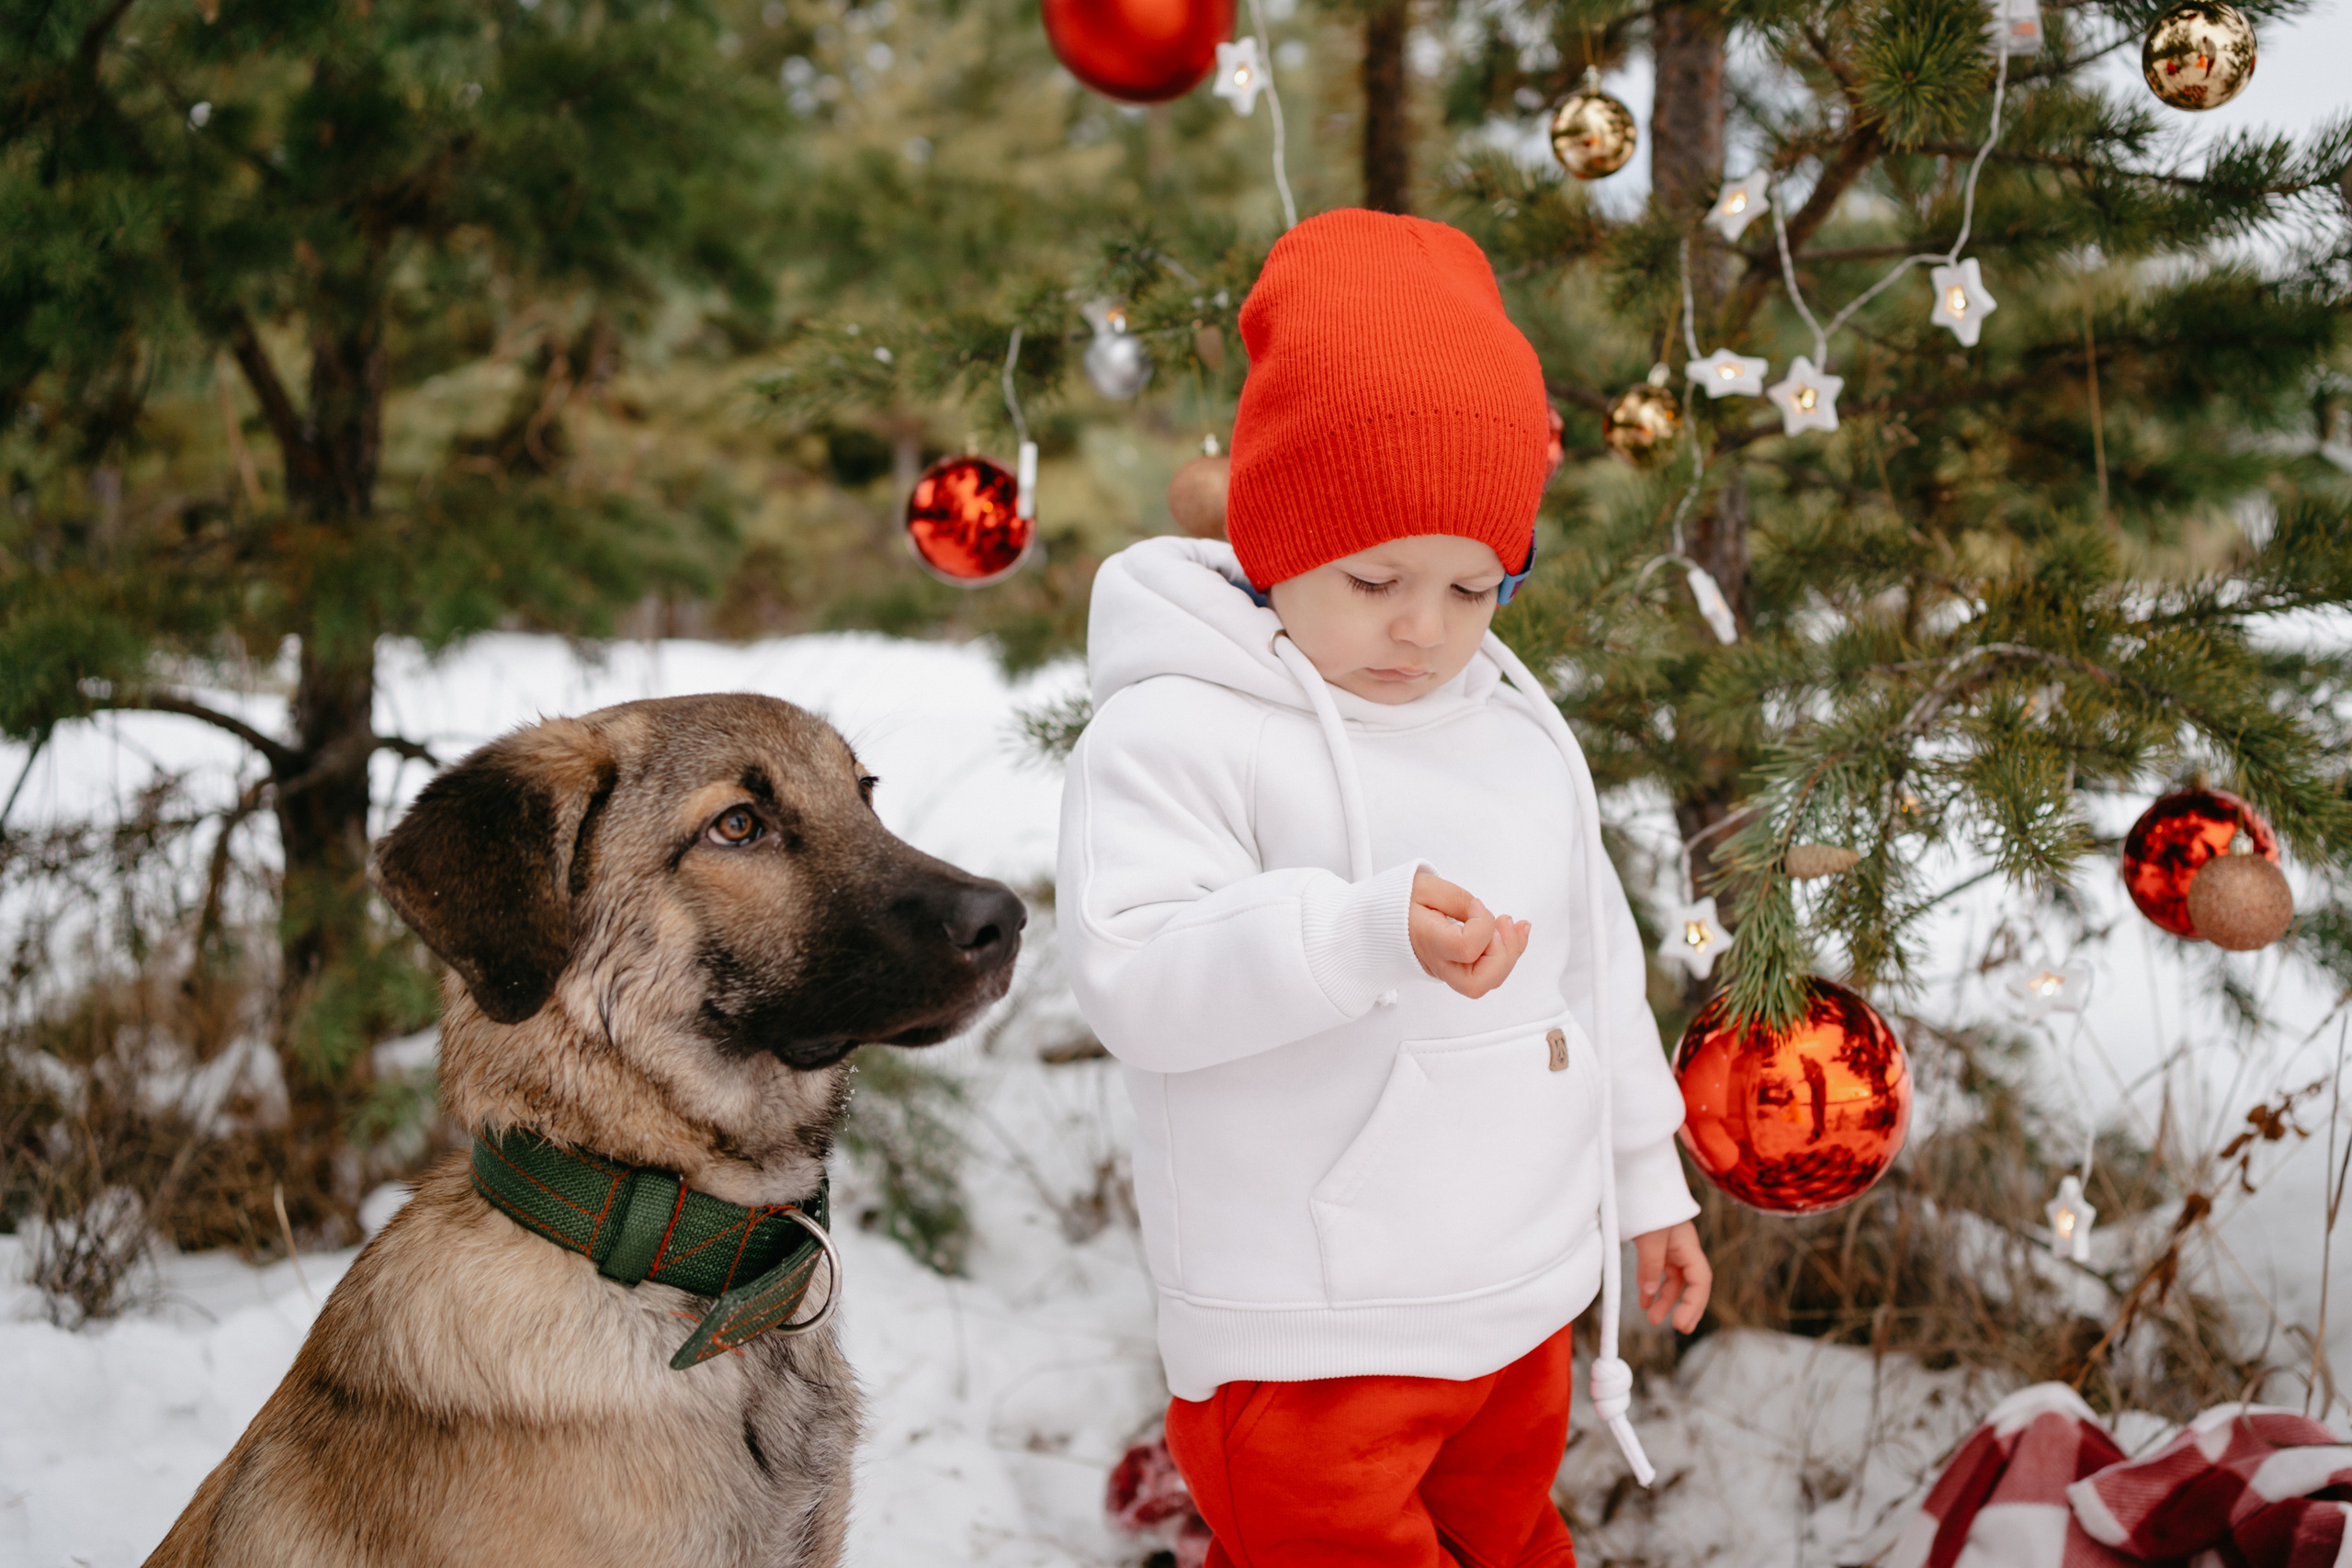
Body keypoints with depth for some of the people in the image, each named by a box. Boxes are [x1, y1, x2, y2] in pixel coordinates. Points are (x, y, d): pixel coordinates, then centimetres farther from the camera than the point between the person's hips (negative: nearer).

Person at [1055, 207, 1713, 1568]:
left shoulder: (1516, 724, 9)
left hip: (1521, 1305, 7)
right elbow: (1136, 978, -27)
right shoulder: (1174, 733, -15)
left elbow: (1596, 958, 19)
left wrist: (1645, 1176, 25)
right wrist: (1363, 935, -41)